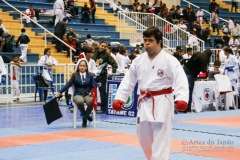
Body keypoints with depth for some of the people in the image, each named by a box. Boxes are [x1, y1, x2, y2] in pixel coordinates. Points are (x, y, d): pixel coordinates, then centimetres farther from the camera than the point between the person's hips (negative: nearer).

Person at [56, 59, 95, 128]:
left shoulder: (90, 75, 11)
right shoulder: (75, 75, 9)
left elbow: (93, 86, 9)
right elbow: (68, 84, 5)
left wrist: (91, 92, -11)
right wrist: (60, 92, -2)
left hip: (87, 94, 1)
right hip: (78, 94, -1)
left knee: (91, 102, -36)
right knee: (80, 102, -39)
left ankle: (84, 118, -7)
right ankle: (86, 115, -6)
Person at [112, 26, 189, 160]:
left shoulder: (169, 60, -11)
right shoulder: (139, 60, 6)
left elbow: (181, 81, -20)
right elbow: (128, 80, 10)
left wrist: (182, 99, -36)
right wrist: (119, 98, 2)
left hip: (162, 102, -6)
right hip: (145, 102, 6)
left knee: (160, 140, -5)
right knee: (144, 138, 17)